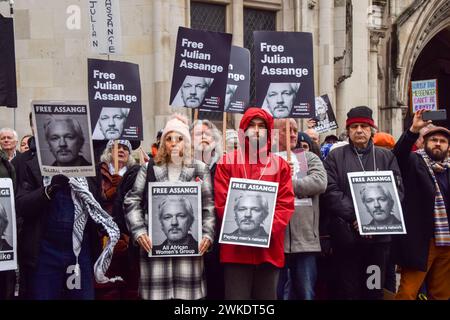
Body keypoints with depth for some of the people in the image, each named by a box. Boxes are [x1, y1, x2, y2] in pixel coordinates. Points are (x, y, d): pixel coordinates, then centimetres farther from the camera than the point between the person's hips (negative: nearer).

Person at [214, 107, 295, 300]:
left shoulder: (280, 165, 9)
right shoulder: (227, 162, 5)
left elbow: (286, 204, 2)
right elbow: (222, 202, -1)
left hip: (269, 248, 2)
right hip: (236, 247, -2)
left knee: (267, 296, 11)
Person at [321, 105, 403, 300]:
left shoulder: (387, 157, 12)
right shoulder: (335, 157, 5)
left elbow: (397, 190, 2)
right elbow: (331, 192, -6)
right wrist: (355, 215, -16)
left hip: (380, 235, 2)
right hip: (346, 236, -2)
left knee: (375, 290, 11)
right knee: (347, 290, 4)